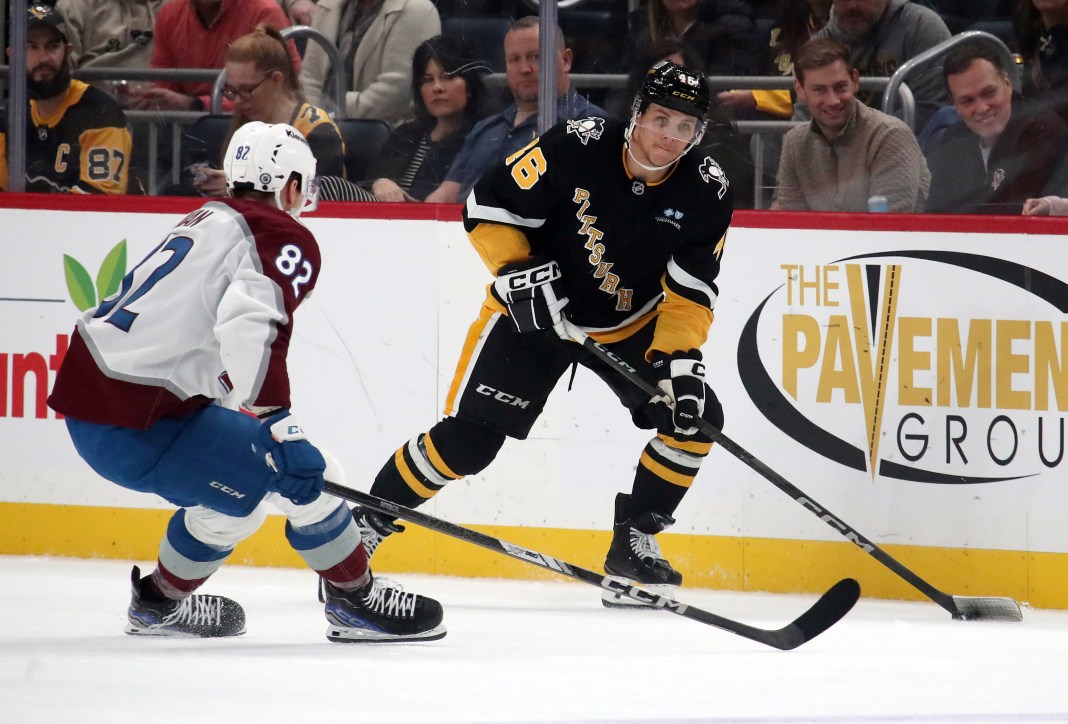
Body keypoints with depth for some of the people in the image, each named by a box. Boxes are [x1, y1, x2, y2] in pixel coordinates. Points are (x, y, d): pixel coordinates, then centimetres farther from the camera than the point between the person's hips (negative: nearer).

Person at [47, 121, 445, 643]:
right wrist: (273, 421, -28)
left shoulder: (205, 221, 20)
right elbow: (250, 324, -26)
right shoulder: (284, 239, -7)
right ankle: (357, 604, 7)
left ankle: (158, 605, 40)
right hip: (139, 427, -10)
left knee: (240, 485, 28)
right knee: (305, 475, -6)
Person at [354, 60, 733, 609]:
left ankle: (633, 542, 4)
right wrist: (518, 271, -26)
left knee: (695, 414, -13)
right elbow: (487, 205, -15)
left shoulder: (706, 194, -14)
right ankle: (362, 527, 2)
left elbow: (691, 292, -11)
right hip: (532, 311, -4)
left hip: (632, 324, 4)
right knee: (466, 439, -13)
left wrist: (677, 357, -25)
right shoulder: (576, 148, -24)